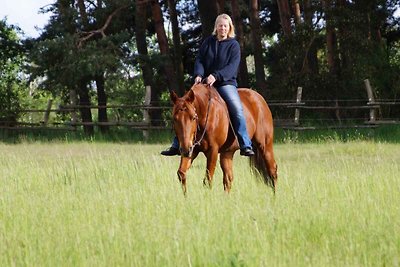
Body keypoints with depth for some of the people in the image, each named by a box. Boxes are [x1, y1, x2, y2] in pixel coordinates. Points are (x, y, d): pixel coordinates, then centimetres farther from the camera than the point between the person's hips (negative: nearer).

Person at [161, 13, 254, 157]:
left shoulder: (234, 45, 0)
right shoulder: (208, 42, 8)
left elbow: (232, 66, -12)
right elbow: (199, 60, 5)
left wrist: (216, 76, -26)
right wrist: (198, 74, -16)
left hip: (226, 82, -3)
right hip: (205, 83, 4)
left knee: (237, 109, -25)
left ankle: (245, 146, -25)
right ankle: (176, 145, 5)